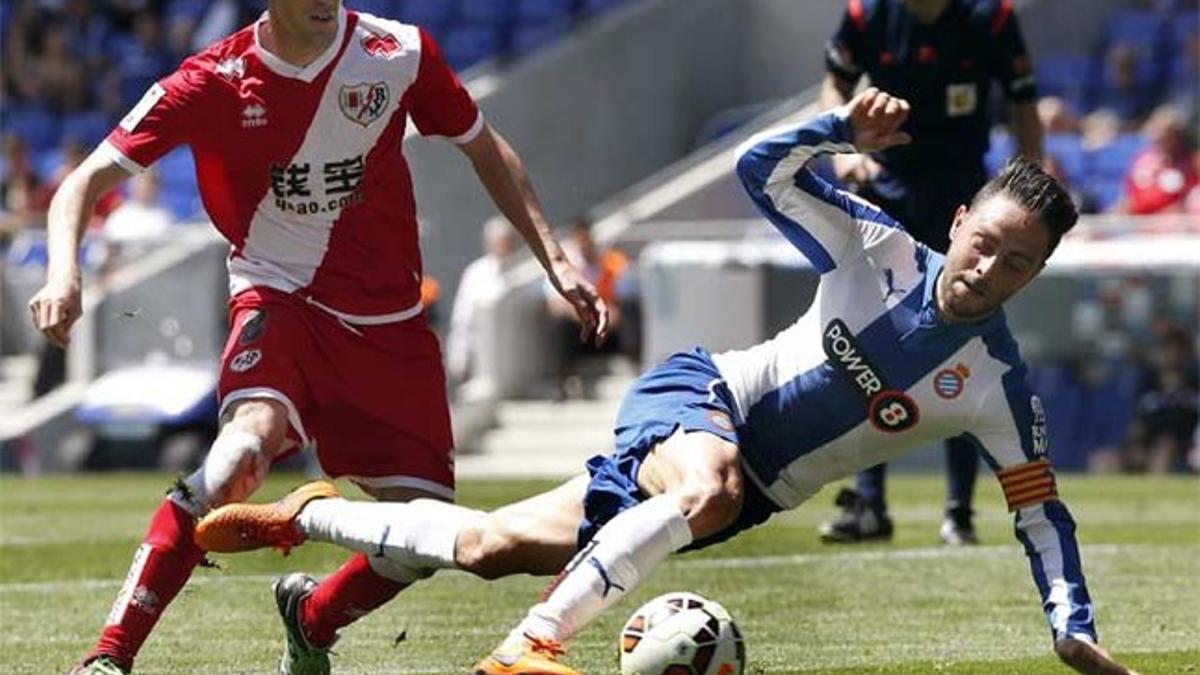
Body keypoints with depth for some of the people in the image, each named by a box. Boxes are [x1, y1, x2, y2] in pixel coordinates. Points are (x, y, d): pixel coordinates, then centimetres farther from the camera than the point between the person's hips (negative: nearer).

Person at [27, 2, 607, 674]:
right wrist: (64, 273, -33)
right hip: (279, 297, -3)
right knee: (253, 435, -34)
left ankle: (312, 619, 30)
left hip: (389, 322, 3)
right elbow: (88, 181, -14)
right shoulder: (214, 82, -13)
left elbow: (485, 149, 10)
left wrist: (555, 259, 5)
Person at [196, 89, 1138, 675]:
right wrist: (845, 132, -27)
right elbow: (762, 170, -8)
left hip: (751, 487, 2)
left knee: (488, 547, 2)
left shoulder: (997, 386, -10)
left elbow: (1041, 511, -6)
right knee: (709, 489, -42)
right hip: (697, 397, -2)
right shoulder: (880, 252, -11)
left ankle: (308, 516, 23)